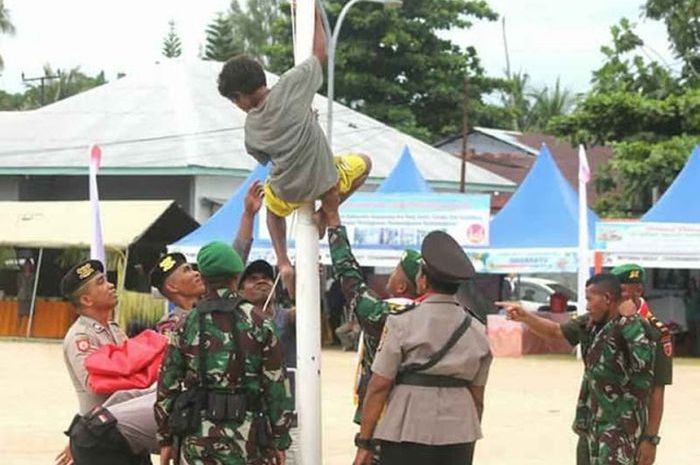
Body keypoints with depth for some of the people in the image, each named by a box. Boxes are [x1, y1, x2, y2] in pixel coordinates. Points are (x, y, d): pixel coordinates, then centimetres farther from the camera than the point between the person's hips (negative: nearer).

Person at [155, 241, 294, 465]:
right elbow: (276, 384, -1)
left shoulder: (186, 324, 4)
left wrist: (165, 438, 12)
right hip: (244, 435, -2)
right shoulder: (257, 323, -1)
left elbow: (167, 384, 5)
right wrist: (279, 440, 6)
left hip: (196, 434, 2)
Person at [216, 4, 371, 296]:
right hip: (326, 182, -3)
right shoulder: (289, 87, -18)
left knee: (272, 202, 41)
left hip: (290, 194, 3)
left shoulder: (252, 127, -7)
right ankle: (327, 211, 12)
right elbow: (320, 52, -6)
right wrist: (313, 12, 5)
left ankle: (283, 262, 22)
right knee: (364, 163, 30)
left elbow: (267, 159, 8)